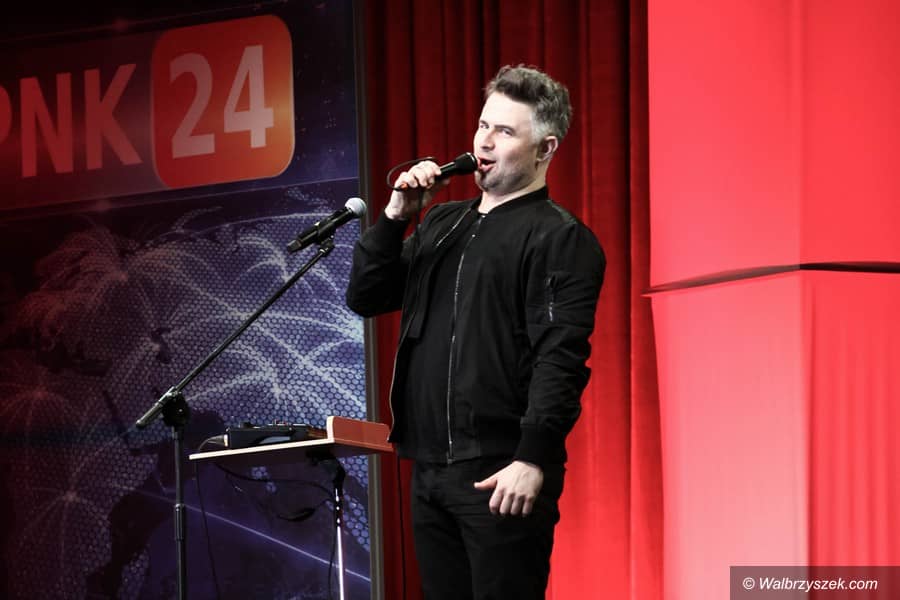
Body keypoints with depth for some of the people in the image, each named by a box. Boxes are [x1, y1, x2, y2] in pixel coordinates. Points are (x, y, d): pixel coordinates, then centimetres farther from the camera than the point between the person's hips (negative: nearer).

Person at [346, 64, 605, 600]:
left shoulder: (559, 239, -5)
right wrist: (396, 216, 6)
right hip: (431, 470, 7)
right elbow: (365, 297, 18)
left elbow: (560, 359, -14)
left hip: (500, 475, -7)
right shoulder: (442, 224, 19)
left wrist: (533, 459, -23)